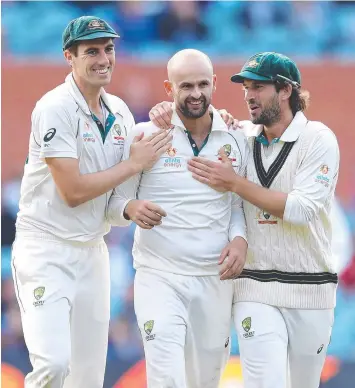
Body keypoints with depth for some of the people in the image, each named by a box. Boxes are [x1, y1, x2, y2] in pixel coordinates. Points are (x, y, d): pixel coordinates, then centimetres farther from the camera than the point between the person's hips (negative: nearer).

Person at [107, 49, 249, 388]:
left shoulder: (236, 140, 6)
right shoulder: (145, 135, -3)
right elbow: (115, 204, 0)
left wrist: (240, 238, -5)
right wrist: (132, 209, -23)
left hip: (215, 280, 3)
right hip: (159, 279, -3)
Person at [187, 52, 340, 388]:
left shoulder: (318, 139, -6)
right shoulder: (242, 136, 5)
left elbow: (302, 209, -17)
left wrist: (235, 183, -18)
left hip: (310, 289, -2)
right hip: (255, 289, 2)